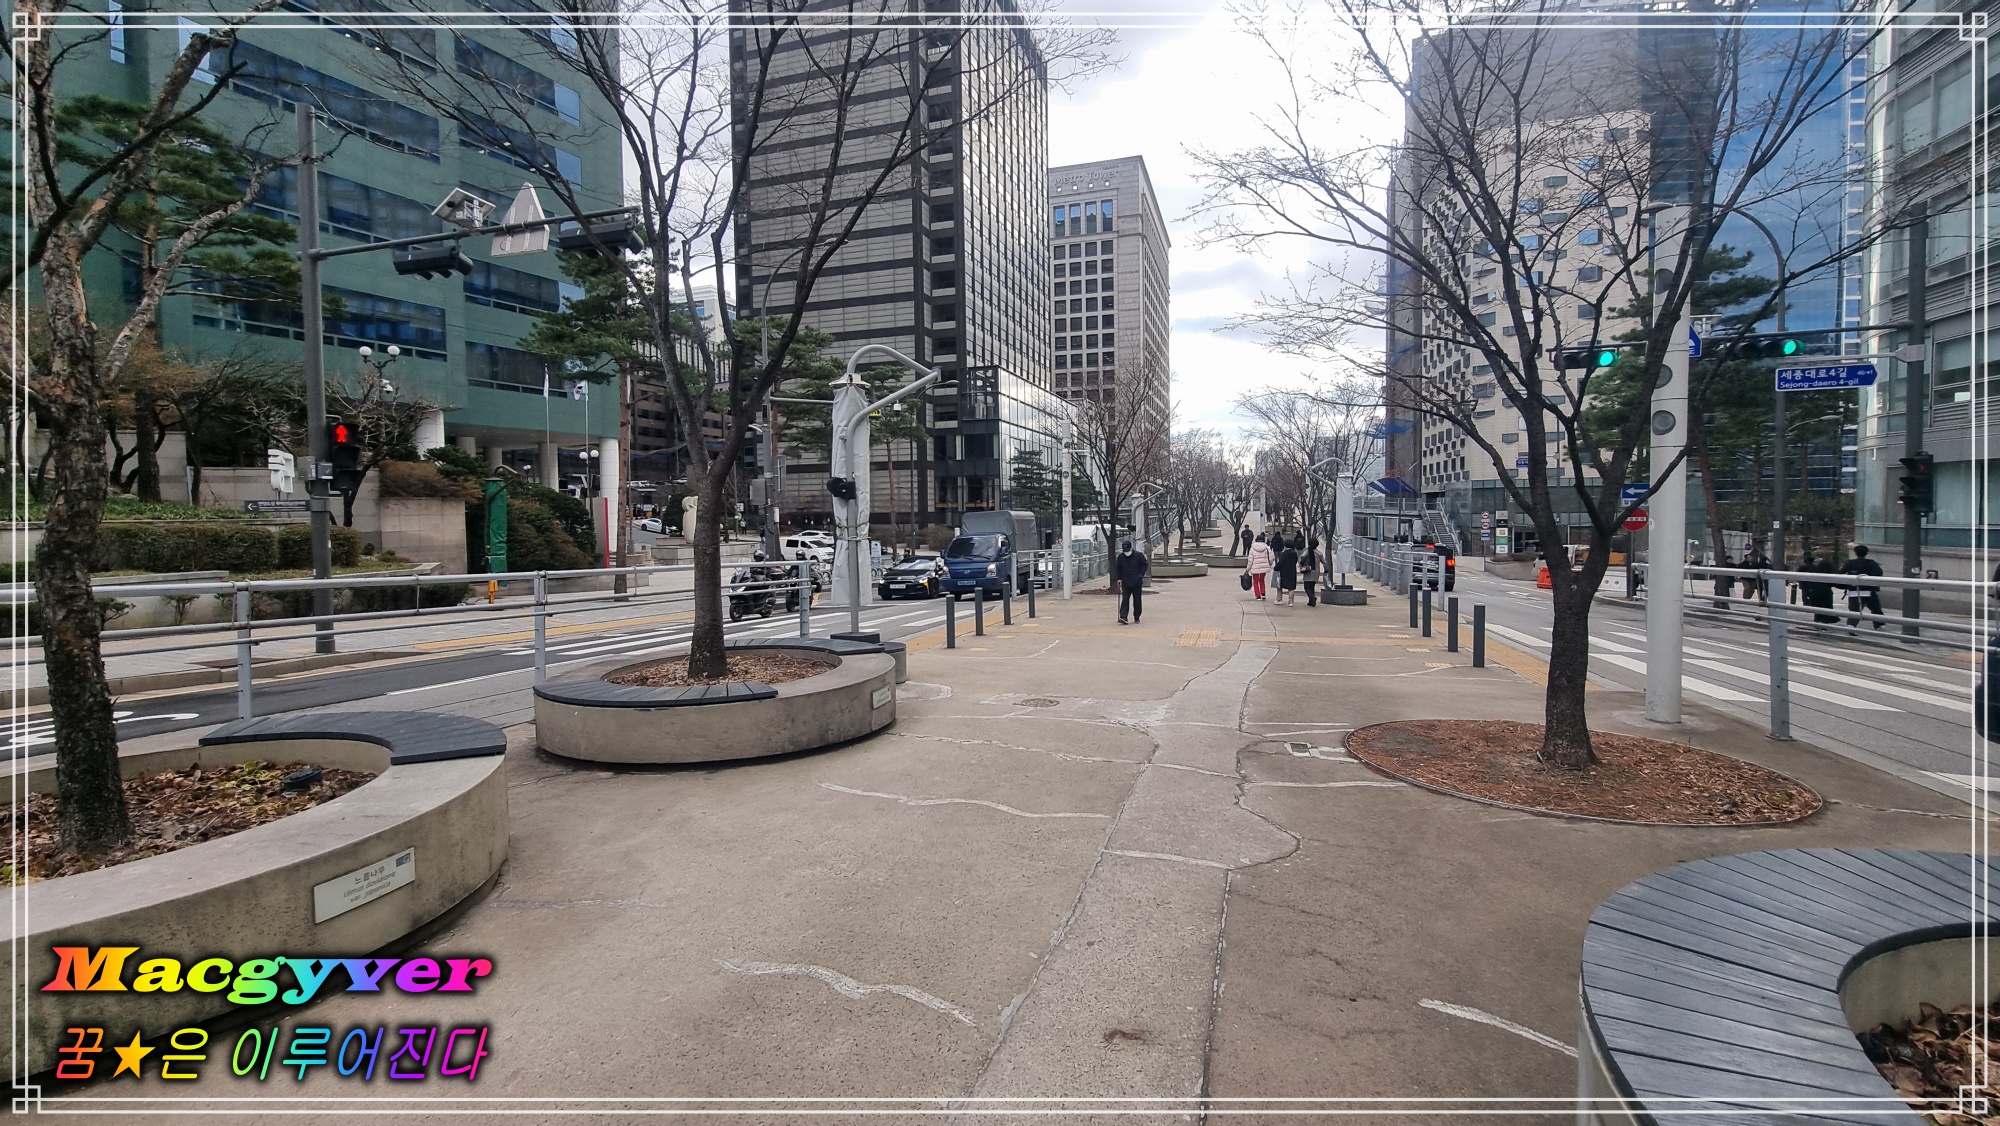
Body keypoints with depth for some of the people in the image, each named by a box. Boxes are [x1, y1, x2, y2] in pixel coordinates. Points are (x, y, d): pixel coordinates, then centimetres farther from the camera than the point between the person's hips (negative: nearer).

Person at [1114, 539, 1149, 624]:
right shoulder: (1120, 557, 3)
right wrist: (1119, 578, 4)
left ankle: (1137, 618, 18)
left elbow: (1145, 565, 3)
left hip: (1137, 583, -1)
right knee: (1125, 600, -8)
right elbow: (1118, 568, 14)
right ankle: (1123, 618, -14)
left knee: (1137, 600, 7)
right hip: (1125, 583, 1)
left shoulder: (1139, 555, -4)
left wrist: (1141, 575, -9)